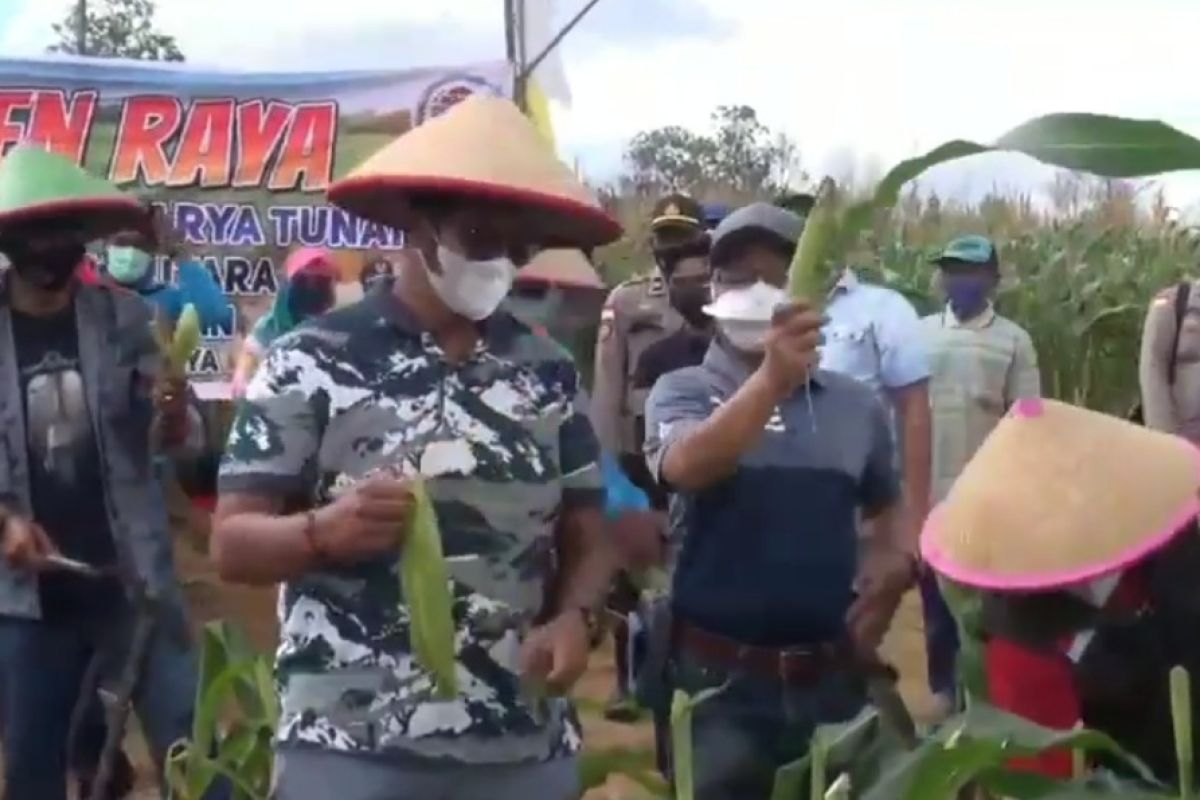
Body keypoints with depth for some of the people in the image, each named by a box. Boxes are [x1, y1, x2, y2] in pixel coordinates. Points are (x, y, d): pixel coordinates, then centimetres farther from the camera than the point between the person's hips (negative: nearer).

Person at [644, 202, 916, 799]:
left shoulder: (855, 404, 4)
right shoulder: (683, 390, -5)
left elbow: (886, 504, 20)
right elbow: (683, 467, -27)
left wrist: (897, 562, -2)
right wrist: (772, 378, -39)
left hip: (833, 674, 3)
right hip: (720, 679, -3)